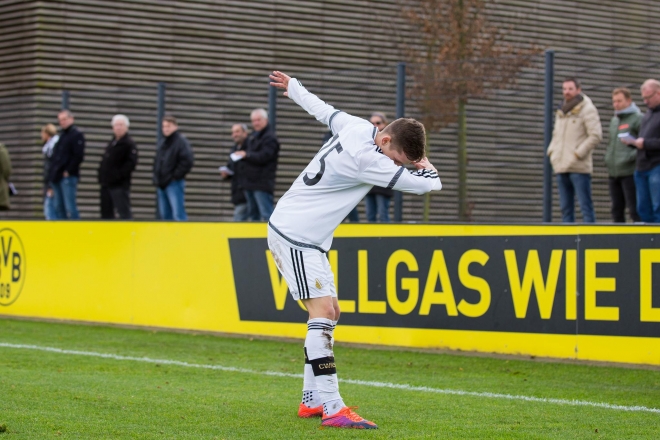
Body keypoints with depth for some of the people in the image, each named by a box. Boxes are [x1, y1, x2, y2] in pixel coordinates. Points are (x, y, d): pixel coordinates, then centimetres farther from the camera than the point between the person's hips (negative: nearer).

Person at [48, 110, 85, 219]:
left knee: (70, 207, -11)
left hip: (68, 177, -8)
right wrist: (52, 173, 13)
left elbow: (78, 156, -13)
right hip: (57, 177, 8)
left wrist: (68, 171, -15)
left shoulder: (76, 135, -4)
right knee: (58, 207, 9)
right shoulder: (60, 135, 21)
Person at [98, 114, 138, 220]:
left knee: (124, 213, -9)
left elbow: (131, 163, -18)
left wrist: (118, 175, -22)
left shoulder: (129, 143, -8)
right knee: (106, 213, 12)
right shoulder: (112, 142, 19)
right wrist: (102, 176, 10)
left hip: (119, 184, -9)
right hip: (106, 183, 9)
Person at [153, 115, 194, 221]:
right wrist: (156, 178, 13)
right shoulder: (162, 143, 17)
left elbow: (187, 161, -18)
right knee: (164, 215, 11)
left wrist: (176, 176, -15)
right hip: (162, 184, 8)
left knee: (178, 215, -12)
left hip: (174, 184, -8)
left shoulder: (181, 141, -7)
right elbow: (157, 161, 26)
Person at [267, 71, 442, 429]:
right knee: (323, 313, -18)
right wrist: (427, 169, 2)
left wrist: (293, 87, 39)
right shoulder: (368, 159, -25)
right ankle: (332, 408, -23)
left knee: (328, 314, 11)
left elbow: (325, 111, 21)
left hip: (306, 238, 10)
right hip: (295, 236, -10)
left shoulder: (356, 126, 1)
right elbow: (427, 185, -21)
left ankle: (312, 400, 16)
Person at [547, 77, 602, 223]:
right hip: (561, 167, 7)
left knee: (585, 205, -7)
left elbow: (596, 135, -12)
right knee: (565, 207, 8)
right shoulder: (561, 111, 17)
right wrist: (552, 152, 11)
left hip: (579, 167, -7)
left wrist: (579, 153, -15)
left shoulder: (587, 109, -5)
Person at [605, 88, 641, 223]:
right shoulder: (614, 120, 17)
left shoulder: (637, 118, -6)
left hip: (629, 172, -8)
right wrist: (608, 158, 13)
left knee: (634, 209, -8)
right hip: (613, 173, 8)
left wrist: (635, 155, -19)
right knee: (617, 210, 10)